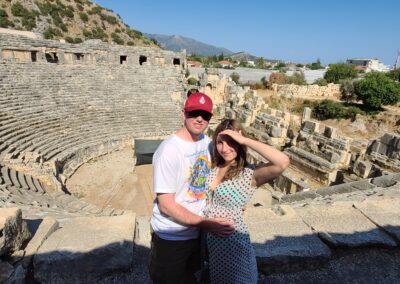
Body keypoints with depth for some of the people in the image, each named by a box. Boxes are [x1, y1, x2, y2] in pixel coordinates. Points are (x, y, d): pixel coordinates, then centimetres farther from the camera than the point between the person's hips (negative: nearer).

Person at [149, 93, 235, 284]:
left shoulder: (207, 142, -5)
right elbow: (166, 205, -23)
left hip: (197, 232, 6)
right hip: (171, 238, -6)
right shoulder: (169, 150, -25)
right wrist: (205, 223, -23)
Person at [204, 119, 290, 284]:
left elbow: (283, 162, -38)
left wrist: (244, 140, -34)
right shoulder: (212, 167, -3)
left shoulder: (250, 174, -21)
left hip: (232, 241, -5)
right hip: (208, 237, 5)